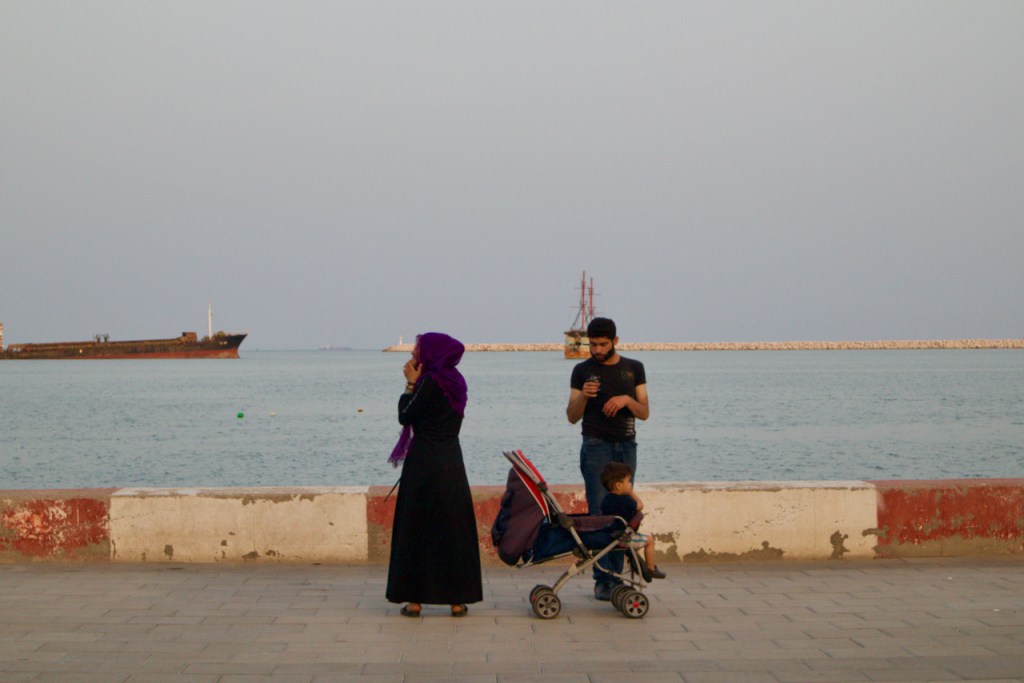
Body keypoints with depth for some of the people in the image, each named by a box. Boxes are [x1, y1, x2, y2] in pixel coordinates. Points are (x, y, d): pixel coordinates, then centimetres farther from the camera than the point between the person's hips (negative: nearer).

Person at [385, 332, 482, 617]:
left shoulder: (431, 381, -13)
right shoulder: (455, 380, 11)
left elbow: (405, 416, -9)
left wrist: (410, 384, -2)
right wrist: (416, 383, 11)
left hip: (424, 462, -7)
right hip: (452, 462, 7)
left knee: (416, 529, 1)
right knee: (454, 528, 8)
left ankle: (414, 598, 1)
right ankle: (457, 599, 8)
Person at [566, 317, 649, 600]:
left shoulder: (634, 369, 10)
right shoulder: (583, 371, 5)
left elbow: (645, 413, 7)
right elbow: (572, 417, 5)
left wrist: (627, 399, -12)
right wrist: (582, 397, -14)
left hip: (626, 447, 2)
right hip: (596, 447, -2)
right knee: (599, 513, -9)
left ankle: (616, 575, 4)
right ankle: (602, 579, -10)